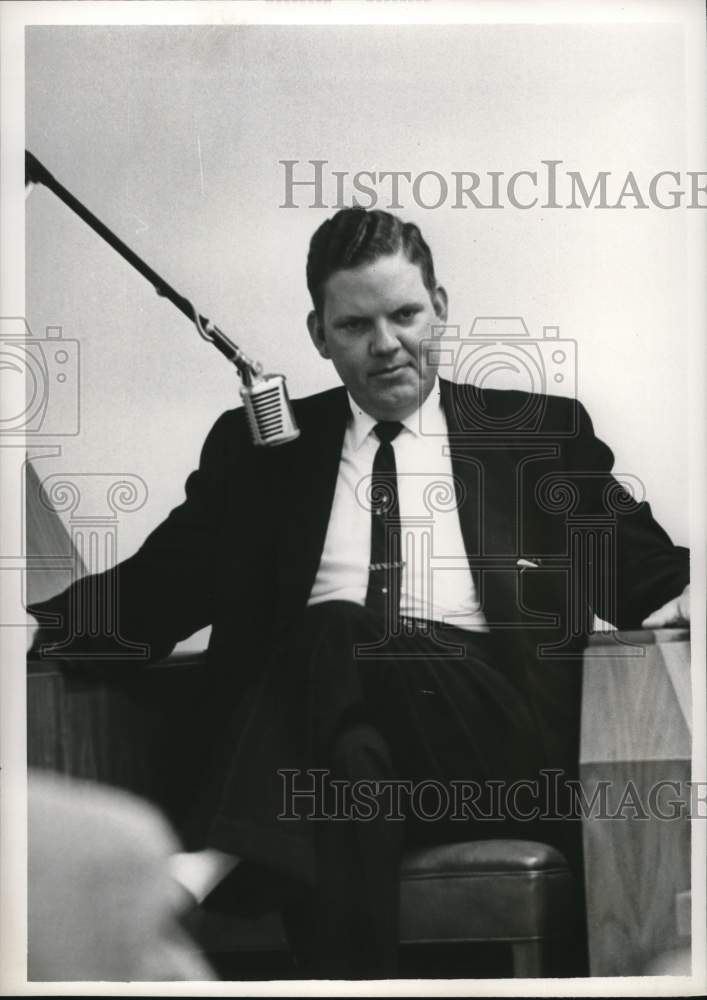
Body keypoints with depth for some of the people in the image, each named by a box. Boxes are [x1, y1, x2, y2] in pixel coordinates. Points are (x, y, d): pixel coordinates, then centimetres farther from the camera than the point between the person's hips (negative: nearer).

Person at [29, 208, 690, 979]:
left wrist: (680, 593, -10)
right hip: (314, 713, 1)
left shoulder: (539, 432, 19)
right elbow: (161, 586, 15)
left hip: (490, 727, -1)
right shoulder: (258, 447, 21)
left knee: (337, 634, -31)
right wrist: (42, 623, -3)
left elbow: (640, 568, 15)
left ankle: (216, 860, -41)